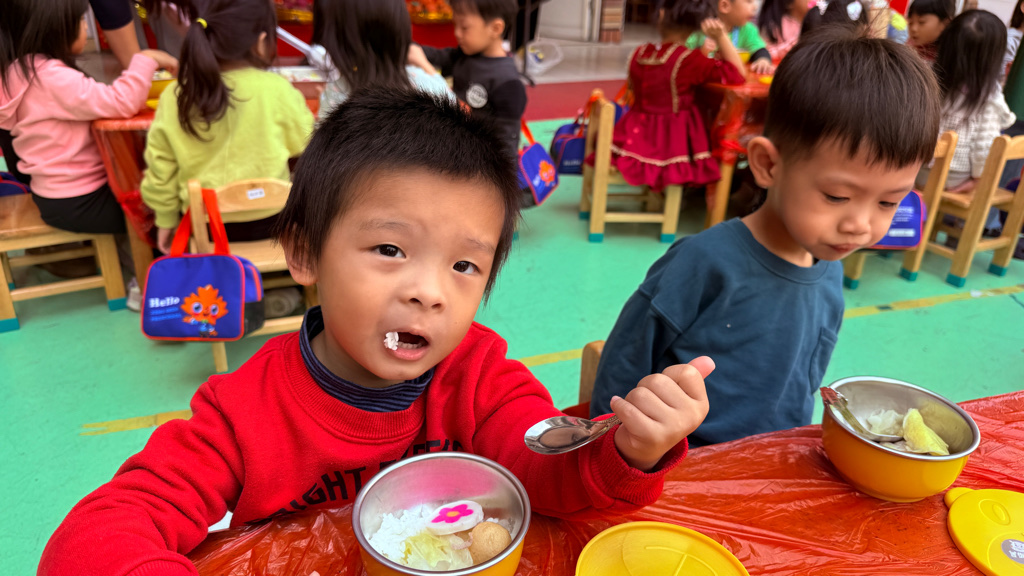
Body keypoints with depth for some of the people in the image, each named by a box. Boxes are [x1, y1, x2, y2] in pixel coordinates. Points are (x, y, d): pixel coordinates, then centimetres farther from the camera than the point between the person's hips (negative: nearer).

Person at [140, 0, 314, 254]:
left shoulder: (174, 97, -8)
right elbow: (306, 143, 1)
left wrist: (166, 222, 16)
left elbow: (160, 172, 0)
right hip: (269, 224, -3)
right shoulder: (277, 90, -16)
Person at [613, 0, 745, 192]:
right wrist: (721, 37, -18)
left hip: (636, 136, 5)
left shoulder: (639, 52, -2)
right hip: (672, 143, -5)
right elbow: (736, 75, -12)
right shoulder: (689, 59, -18)